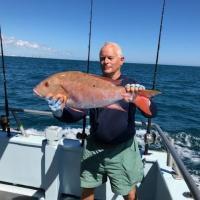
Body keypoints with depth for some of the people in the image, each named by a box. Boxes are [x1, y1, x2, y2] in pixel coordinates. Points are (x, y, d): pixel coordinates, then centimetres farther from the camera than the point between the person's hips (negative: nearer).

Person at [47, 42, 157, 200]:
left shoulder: (130, 86, -8)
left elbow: (151, 112, -22)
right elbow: (76, 114, -8)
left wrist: (139, 99, -44)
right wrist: (59, 112, -29)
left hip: (122, 149, -2)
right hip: (94, 147, 3)